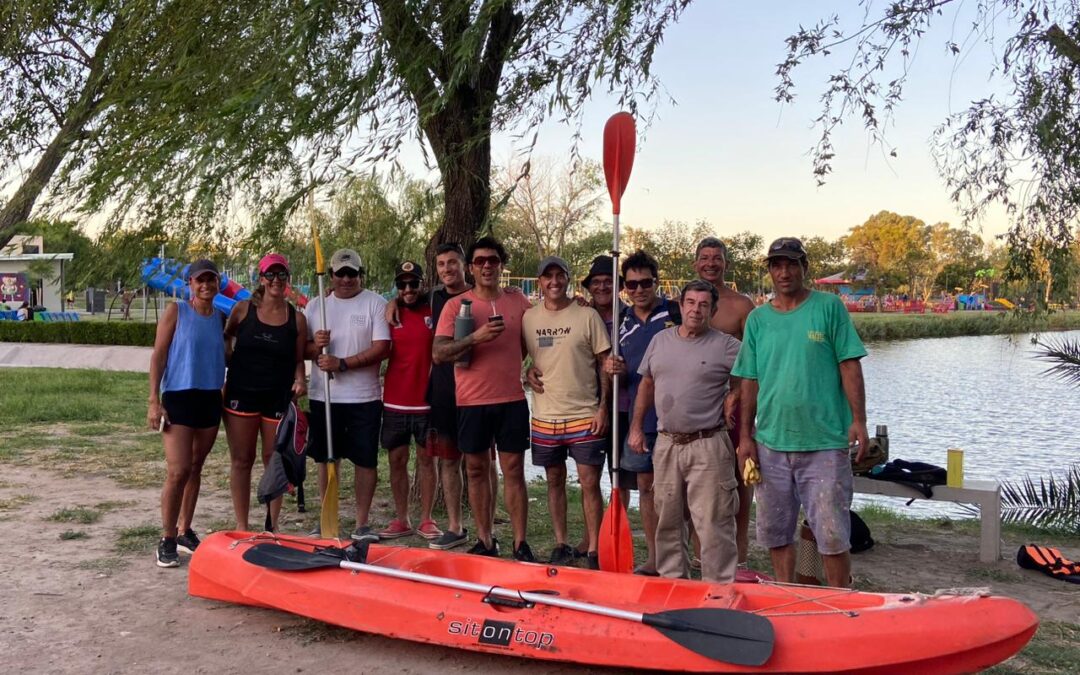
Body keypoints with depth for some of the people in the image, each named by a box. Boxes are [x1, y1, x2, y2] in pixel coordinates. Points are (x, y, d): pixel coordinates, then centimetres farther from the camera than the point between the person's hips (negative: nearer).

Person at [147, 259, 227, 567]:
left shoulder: (222, 317, 9)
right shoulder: (176, 312, -4)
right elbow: (158, 355, -6)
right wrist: (154, 401, -12)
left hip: (211, 398, 5)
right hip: (178, 397, -5)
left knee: (196, 468, 11)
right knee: (178, 471, -10)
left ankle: (185, 531, 22)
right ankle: (167, 540, 1)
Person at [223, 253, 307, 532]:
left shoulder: (297, 318, 2)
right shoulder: (243, 309, 0)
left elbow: (298, 360, 6)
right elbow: (226, 336, 15)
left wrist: (300, 380, -12)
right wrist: (231, 363, 2)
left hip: (279, 397, 1)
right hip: (242, 393, 0)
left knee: (275, 462, 8)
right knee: (241, 460, 4)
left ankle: (273, 525, 20)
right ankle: (241, 526, 13)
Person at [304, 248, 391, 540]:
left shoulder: (375, 303, -2)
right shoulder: (315, 306, 9)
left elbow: (382, 348, -11)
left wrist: (342, 363, -18)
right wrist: (314, 346, -14)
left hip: (364, 398, -3)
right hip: (323, 396, 3)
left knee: (365, 460, 1)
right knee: (325, 459, 9)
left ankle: (362, 524, 11)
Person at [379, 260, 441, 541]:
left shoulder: (435, 312, 0)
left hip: (427, 401, -2)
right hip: (395, 400, 2)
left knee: (427, 459, 5)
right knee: (397, 460, 6)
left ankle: (426, 520, 13)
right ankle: (401, 520, 15)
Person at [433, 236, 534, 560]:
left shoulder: (519, 302, 8)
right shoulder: (456, 305, -1)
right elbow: (438, 353, -11)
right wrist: (476, 337, -22)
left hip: (512, 399, 1)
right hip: (472, 402, -1)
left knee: (514, 470, 2)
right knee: (477, 470, 7)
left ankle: (521, 543, 7)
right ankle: (485, 541, 17)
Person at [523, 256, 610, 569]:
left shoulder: (587, 316, -3)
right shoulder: (528, 318, 4)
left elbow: (604, 364, -1)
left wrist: (603, 407, -8)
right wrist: (527, 371, -4)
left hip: (585, 415, -3)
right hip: (545, 416, 3)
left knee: (590, 482, -3)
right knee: (555, 481, 12)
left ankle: (593, 551, 5)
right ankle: (561, 544, 24)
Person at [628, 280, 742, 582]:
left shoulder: (726, 346, -5)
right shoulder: (660, 340, 10)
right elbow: (646, 384, 18)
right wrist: (636, 427, 15)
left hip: (707, 446, -5)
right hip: (666, 444, 5)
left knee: (713, 524, -6)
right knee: (667, 521, 15)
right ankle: (672, 580, 29)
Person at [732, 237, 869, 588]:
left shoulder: (829, 307, 0)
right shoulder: (757, 319, 9)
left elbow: (849, 367, -2)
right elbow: (749, 381, 10)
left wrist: (858, 420, -9)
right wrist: (745, 436, 7)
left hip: (824, 442, -4)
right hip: (771, 442, 4)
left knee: (832, 534, -1)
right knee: (775, 531, 12)